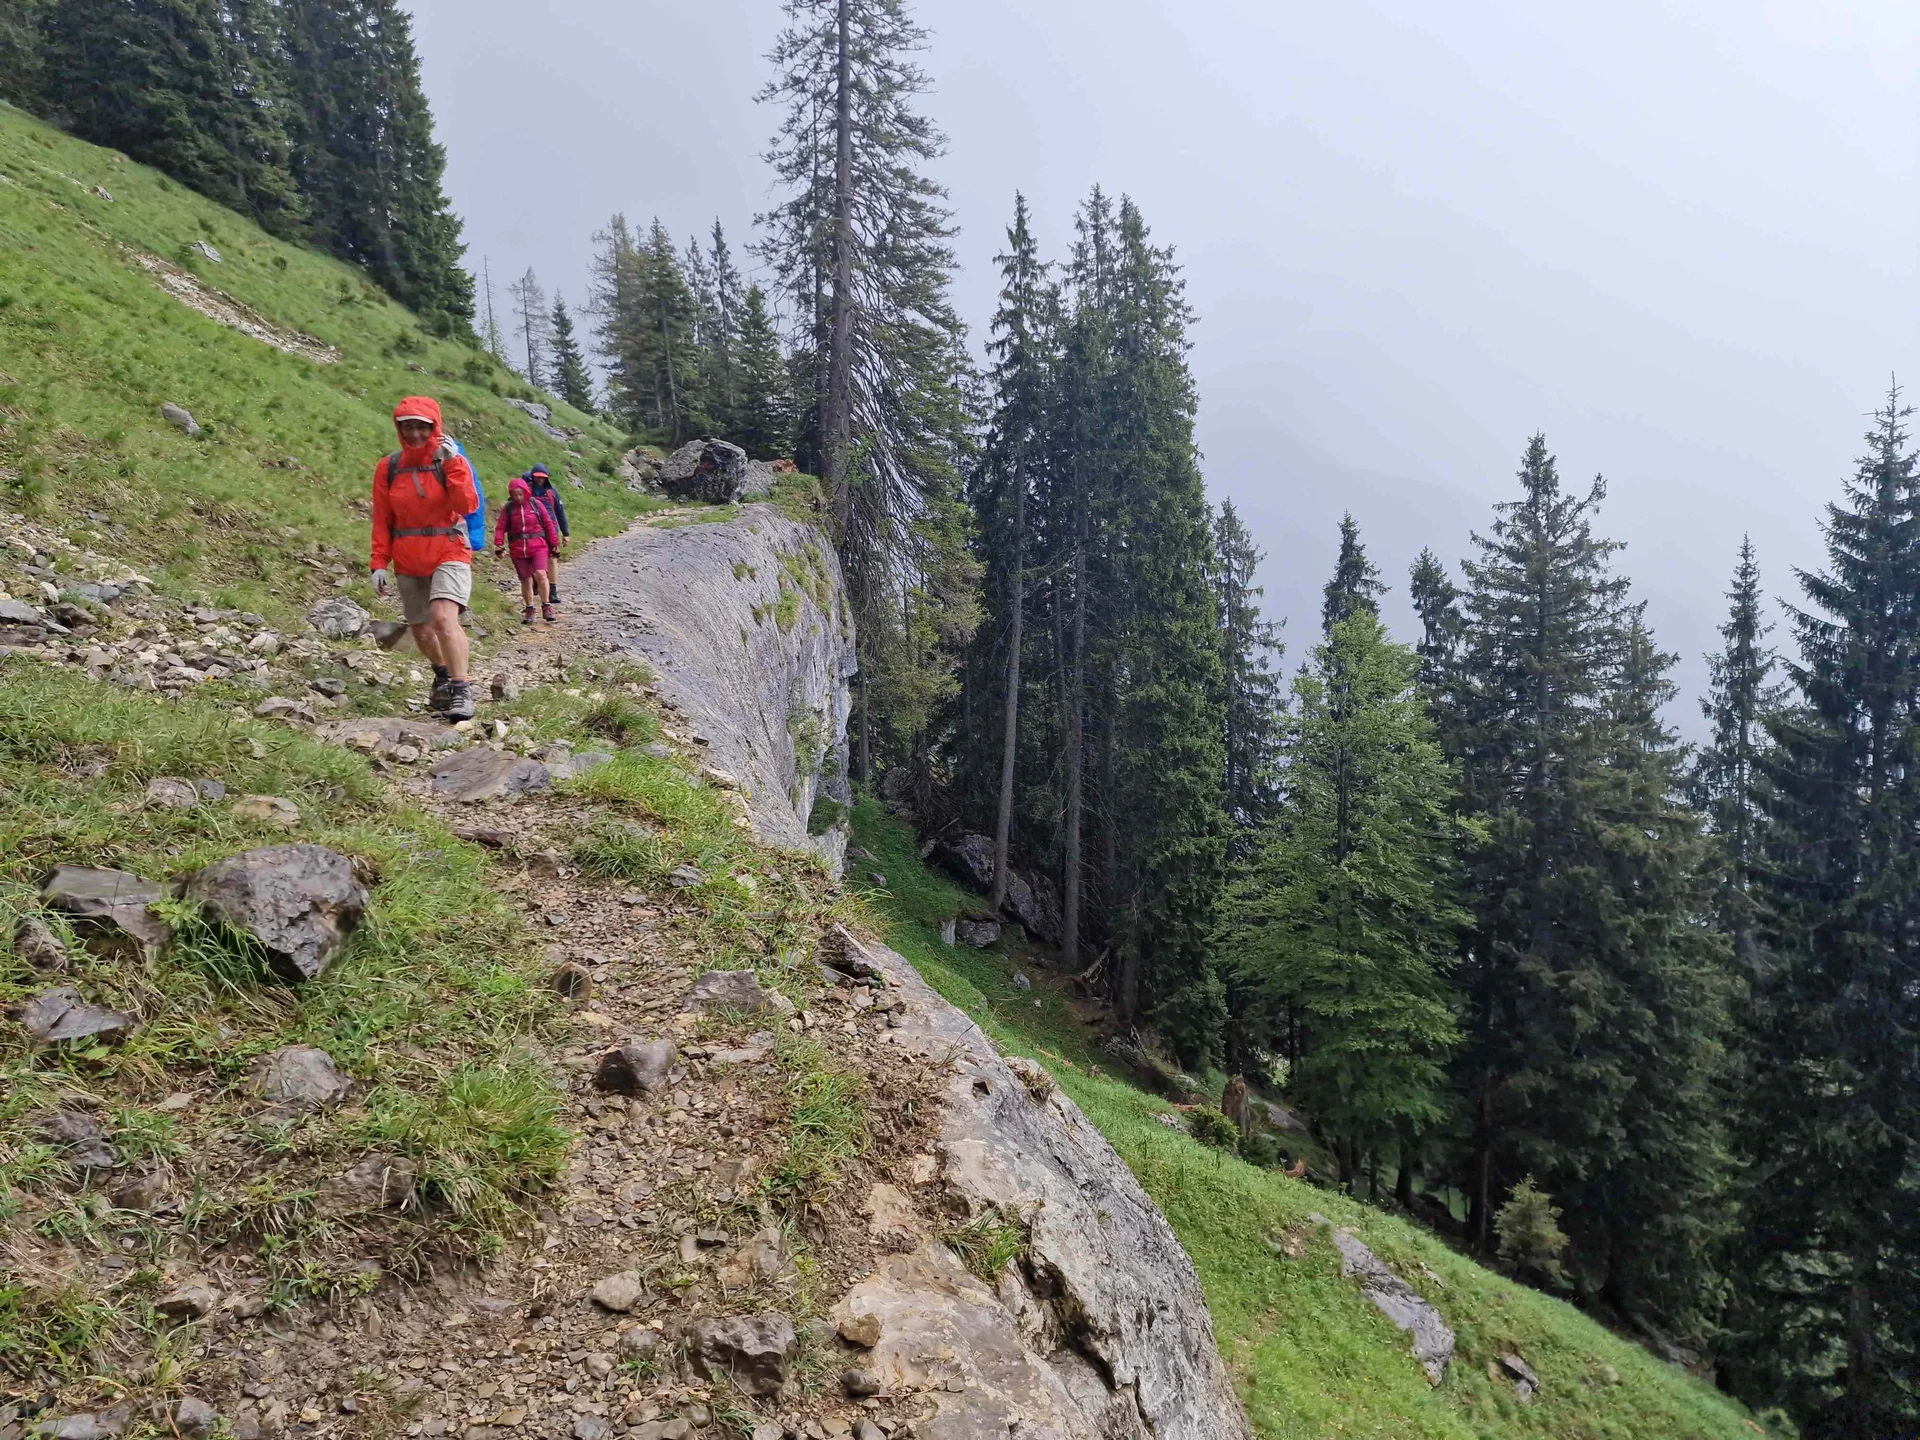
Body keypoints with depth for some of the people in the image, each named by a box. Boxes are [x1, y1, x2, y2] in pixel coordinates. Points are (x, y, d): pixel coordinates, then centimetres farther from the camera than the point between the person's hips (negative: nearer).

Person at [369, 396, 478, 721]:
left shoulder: (451, 460, -3)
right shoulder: (388, 467, 3)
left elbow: (467, 506, -17)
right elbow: (381, 521, 7)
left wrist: (453, 463, -23)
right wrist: (380, 563, 1)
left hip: (449, 554, -4)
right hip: (408, 562, 4)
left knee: (444, 617, -26)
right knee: (420, 630, 14)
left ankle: (461, 691, -24)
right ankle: (443, 673, 42)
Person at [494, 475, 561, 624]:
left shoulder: (536, 504, 1)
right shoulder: (508, 508, 2)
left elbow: (548, 523, 6)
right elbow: (500, 527, 0)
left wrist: (554, 543, 6)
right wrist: (499, 545, -13)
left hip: (538, 546, -2)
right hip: (518, 549, 2)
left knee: (540, 574, -20)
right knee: (525, 579, 8)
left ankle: (546, 606, -8)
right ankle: (529, 610, 20)